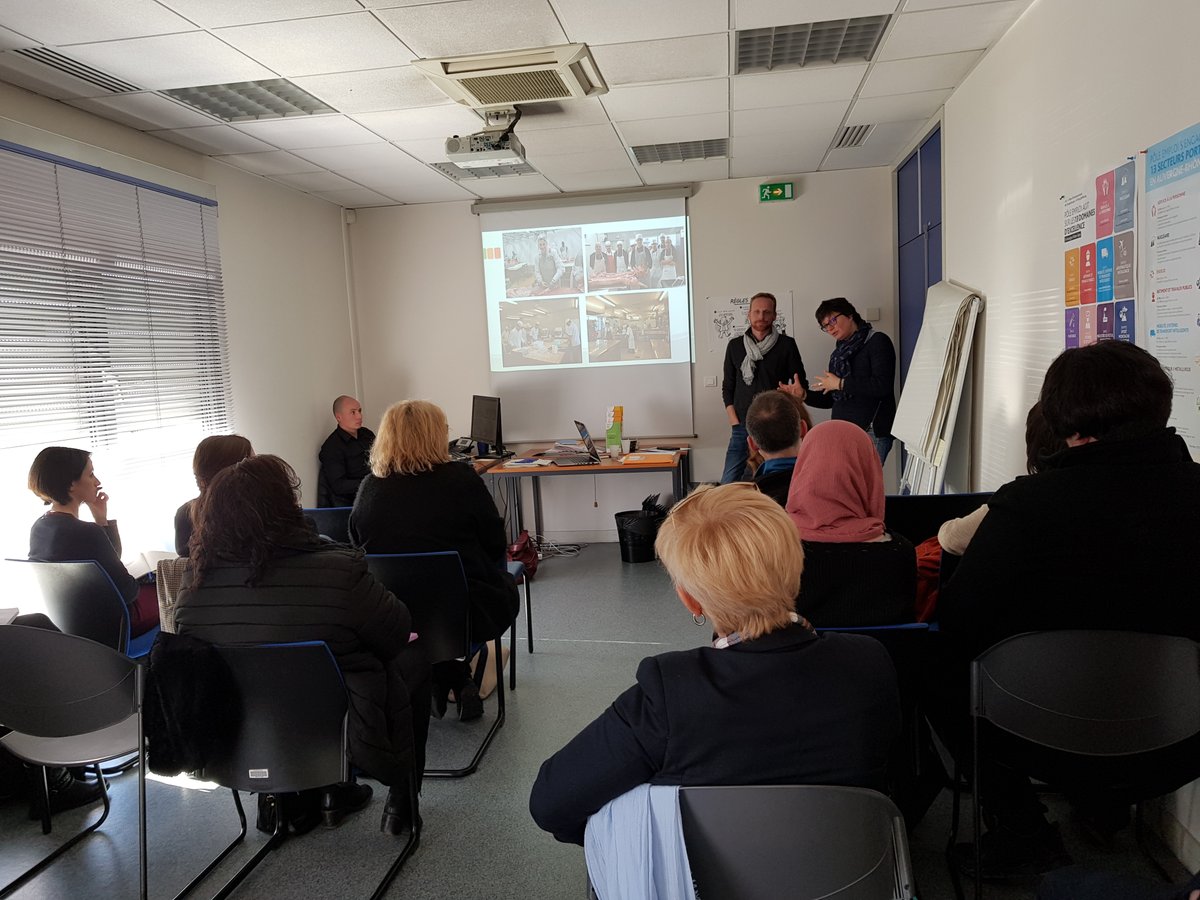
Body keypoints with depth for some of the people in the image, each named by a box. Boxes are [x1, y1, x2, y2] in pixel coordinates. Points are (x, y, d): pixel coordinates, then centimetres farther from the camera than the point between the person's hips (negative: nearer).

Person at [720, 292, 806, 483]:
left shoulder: (786, 345, 4)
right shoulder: (735, 346, 10)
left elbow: (800, 385, 5)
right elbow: (728, 387, 12)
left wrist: (799, 393, -19)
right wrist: (735, 423, 1)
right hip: (742, 427, 2)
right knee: (728, 484, -3)